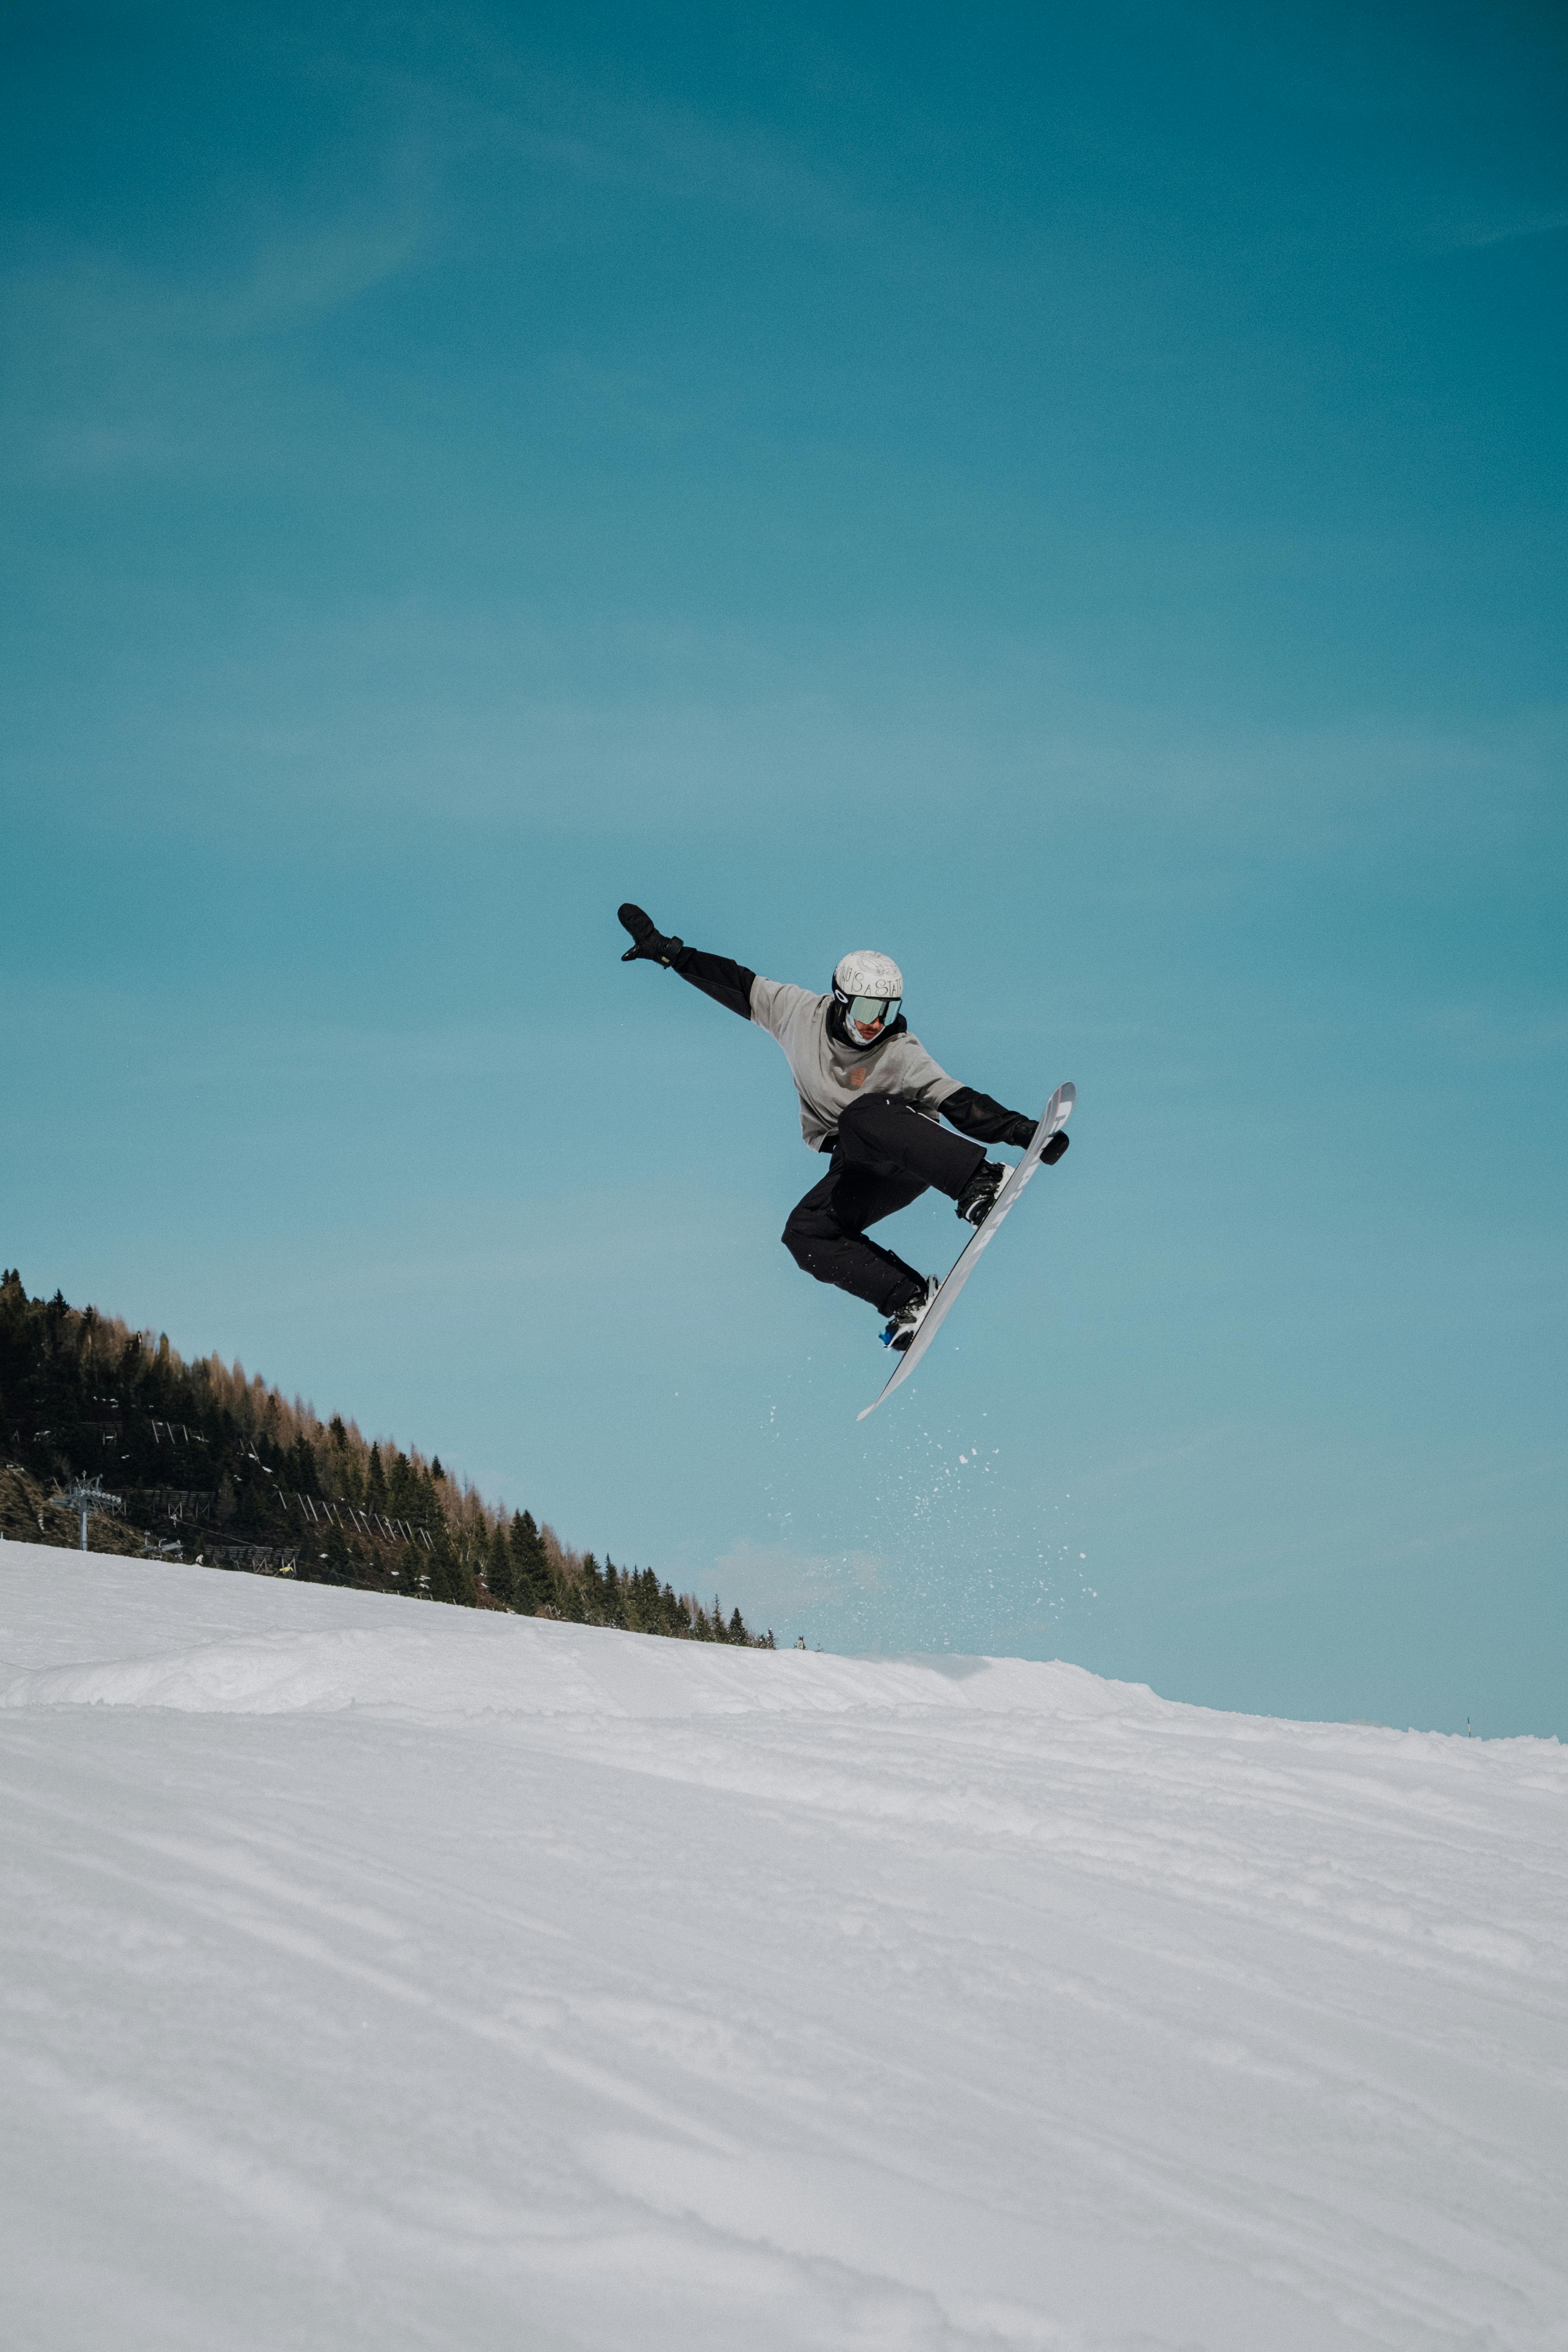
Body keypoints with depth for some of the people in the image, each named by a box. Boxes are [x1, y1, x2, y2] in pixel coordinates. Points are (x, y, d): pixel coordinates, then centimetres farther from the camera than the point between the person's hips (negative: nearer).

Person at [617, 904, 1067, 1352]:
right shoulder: (801, 1013, -7)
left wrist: (1021, 1131, -39)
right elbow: (737, 986, 3)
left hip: (907, 1158, -6)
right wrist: (665, 952, 0)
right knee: (804, 1234, -18)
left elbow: (959, 1104, -24)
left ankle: (980, 1183, -49)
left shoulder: (899, 1054, -19)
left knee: (864, 1115, -37)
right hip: (856, 1172, 6)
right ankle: (908, 1299, -20)